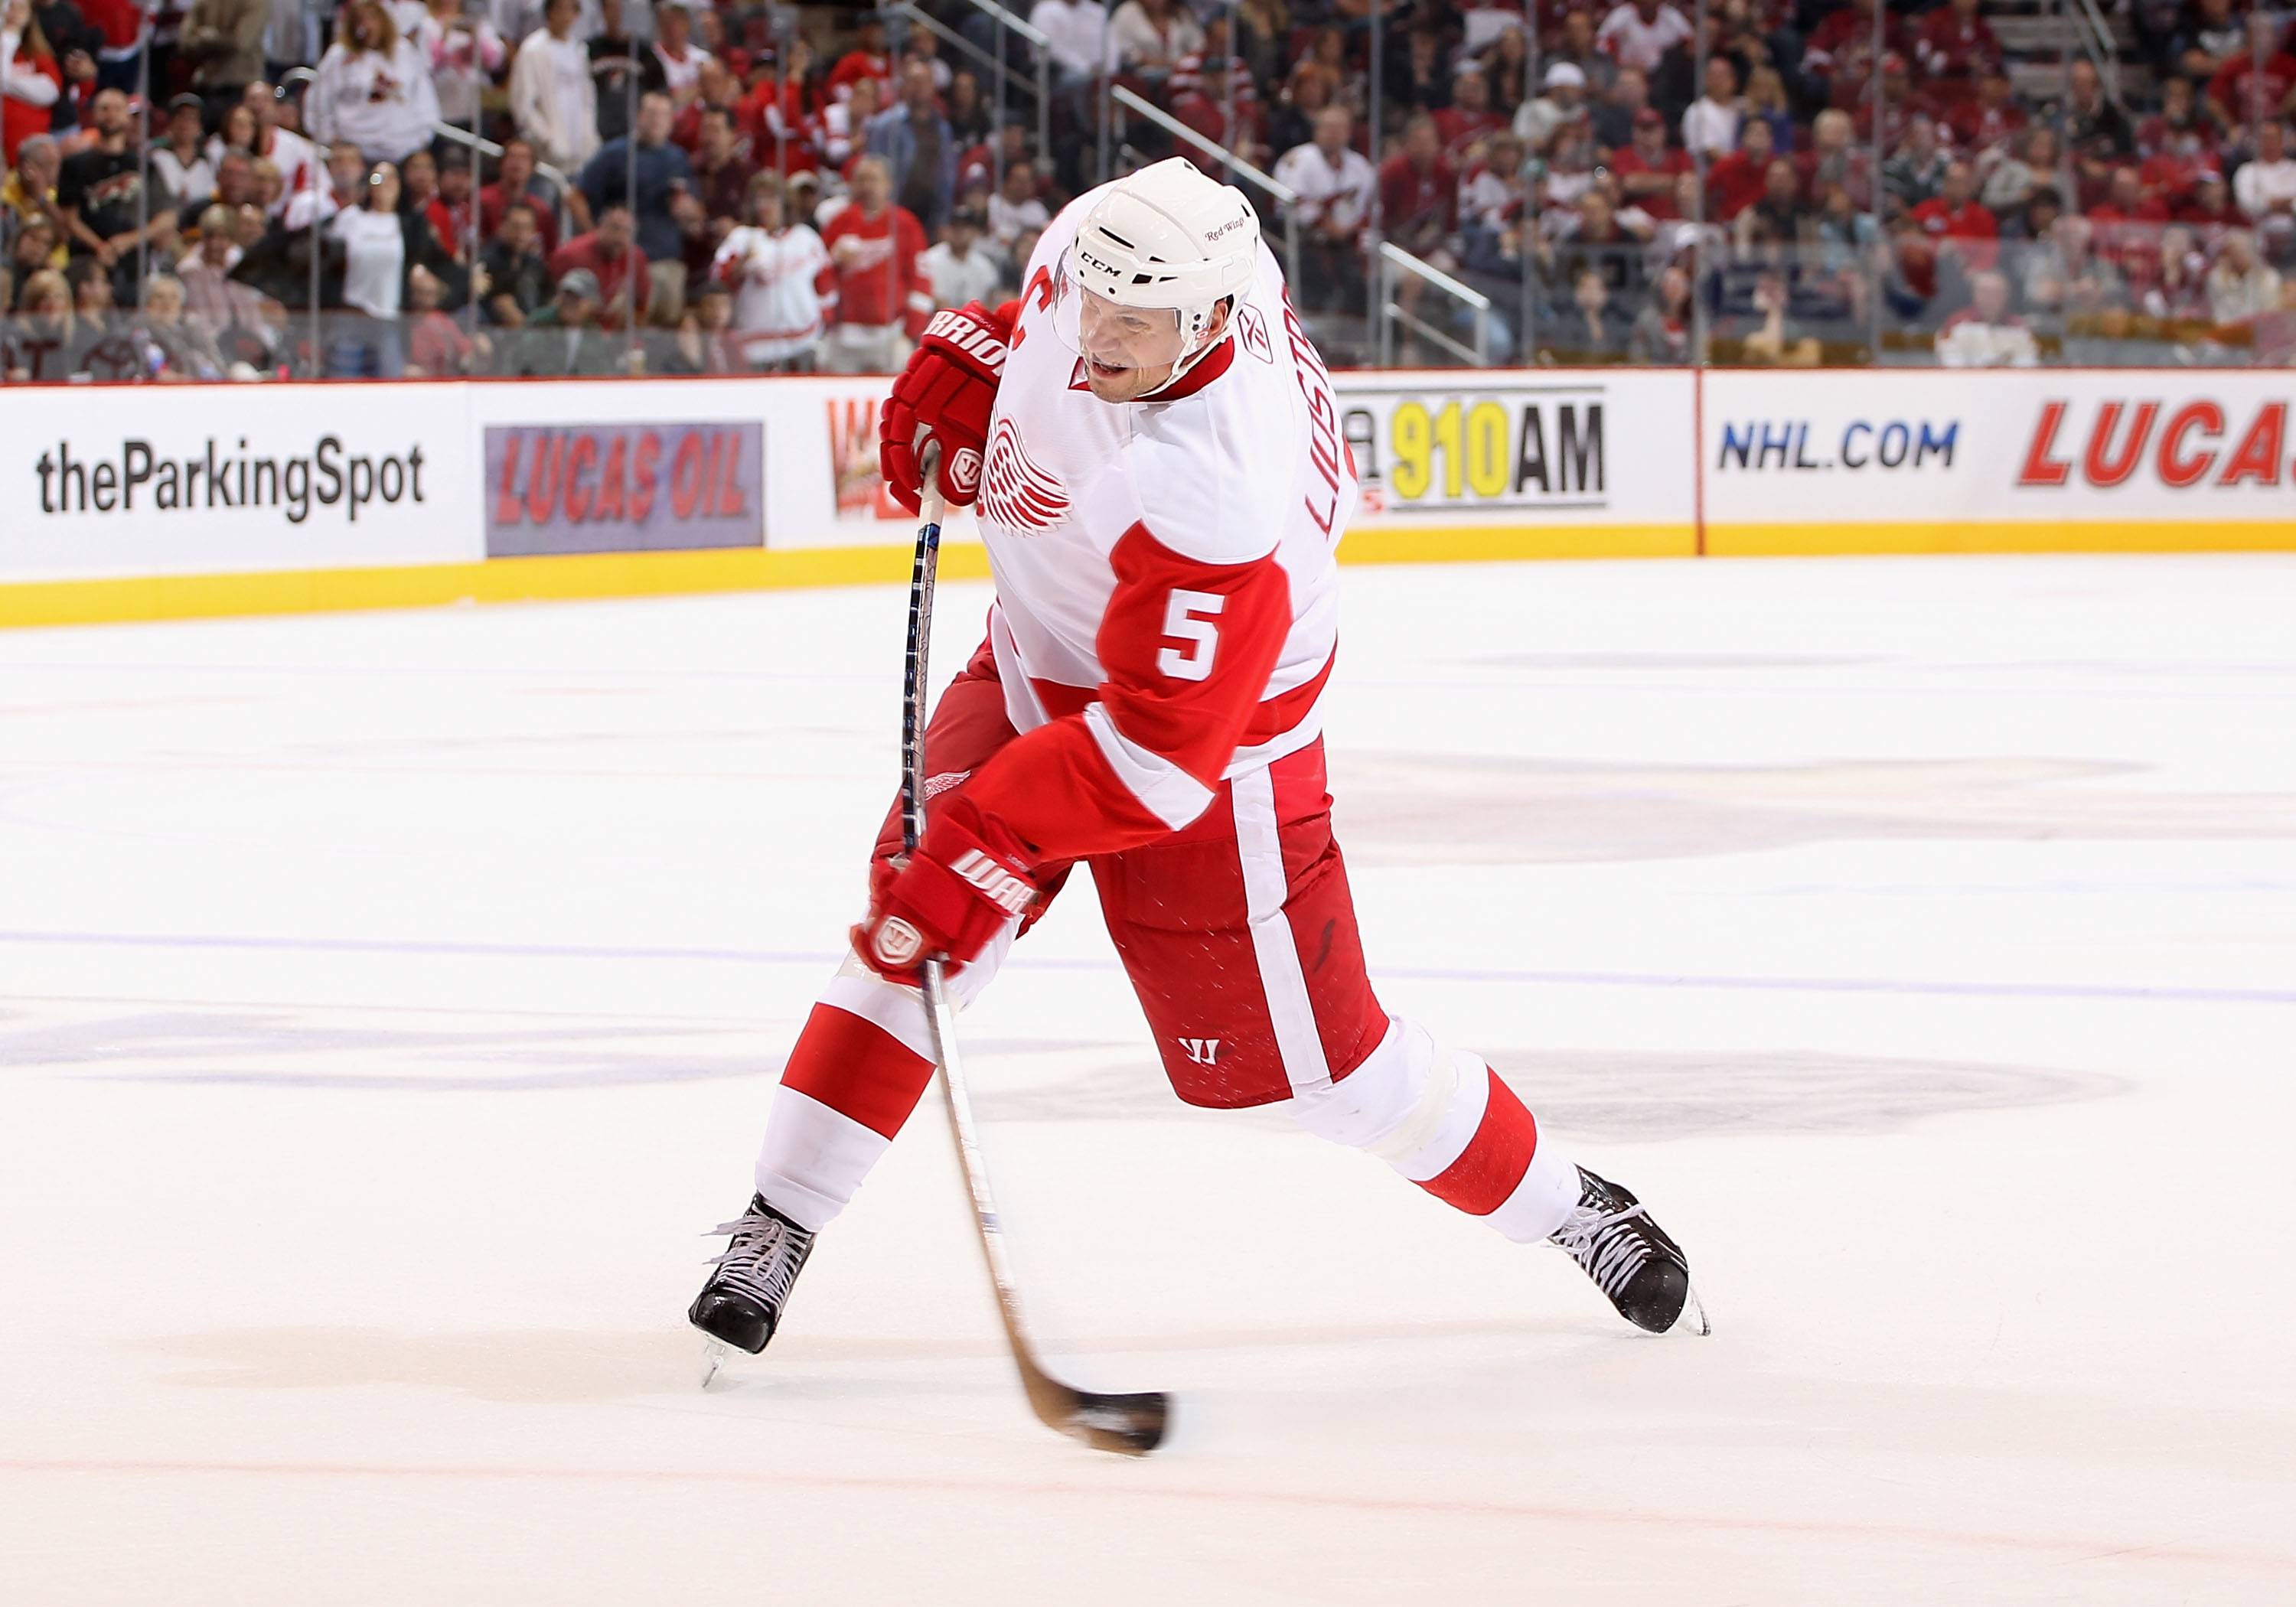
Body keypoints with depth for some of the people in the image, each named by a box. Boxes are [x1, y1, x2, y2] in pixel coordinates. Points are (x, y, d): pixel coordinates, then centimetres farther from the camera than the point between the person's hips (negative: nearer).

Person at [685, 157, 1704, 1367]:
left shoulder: (1216, 502, -41)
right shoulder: (1096, 244, -20)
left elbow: (1152, 751, -36)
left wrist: (987, 847, -36)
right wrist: (970, 358, -2)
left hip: (1213, 735, -7)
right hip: (1040, 663, 7)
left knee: (1308, 1056, 1)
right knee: (911, 923, -7)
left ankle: (1568, 1210, 22)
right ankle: (778, 1224, 2)